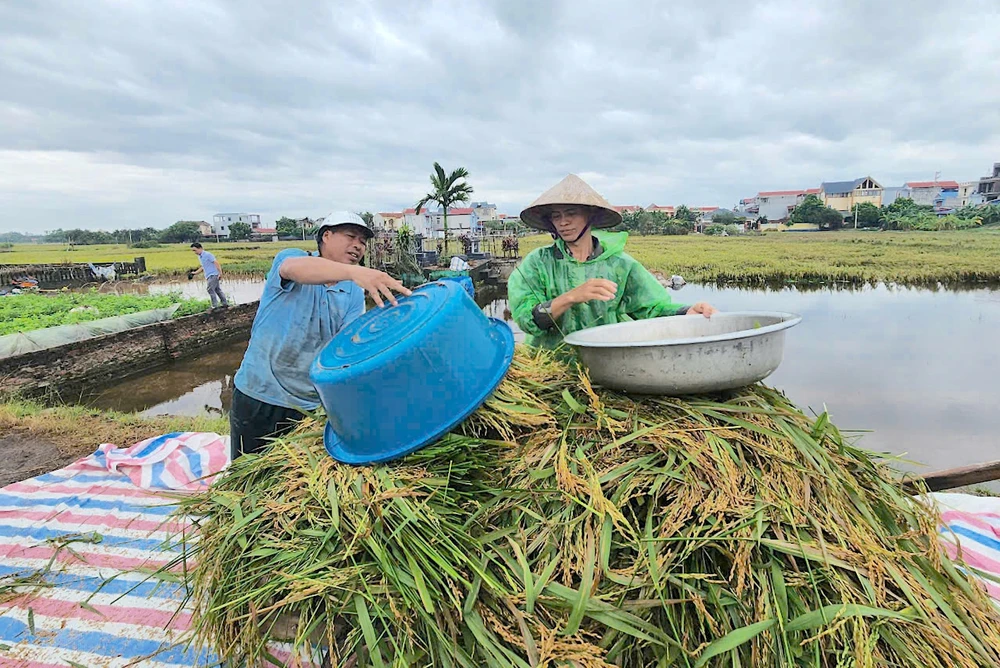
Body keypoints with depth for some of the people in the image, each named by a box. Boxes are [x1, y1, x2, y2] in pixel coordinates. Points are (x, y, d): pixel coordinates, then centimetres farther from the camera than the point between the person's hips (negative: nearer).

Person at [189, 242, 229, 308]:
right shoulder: (199, 257, 15)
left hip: (213, 275, -9)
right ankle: (225, 304, 13)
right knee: (217, 290, 9)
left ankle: (215, 306, -8)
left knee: (210, 290, -12)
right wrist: (195, 272, 23)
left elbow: (216, 263, -16)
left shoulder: (207, 254, -12)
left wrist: (220, 273, -21)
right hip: (209, 276, 9)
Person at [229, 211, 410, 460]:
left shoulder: (354, 294, 3)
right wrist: (354, 272, -50)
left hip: (312, 406, 2)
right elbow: (295, 269, -32)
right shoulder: (290, 257, -6)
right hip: (258, 396, -2)